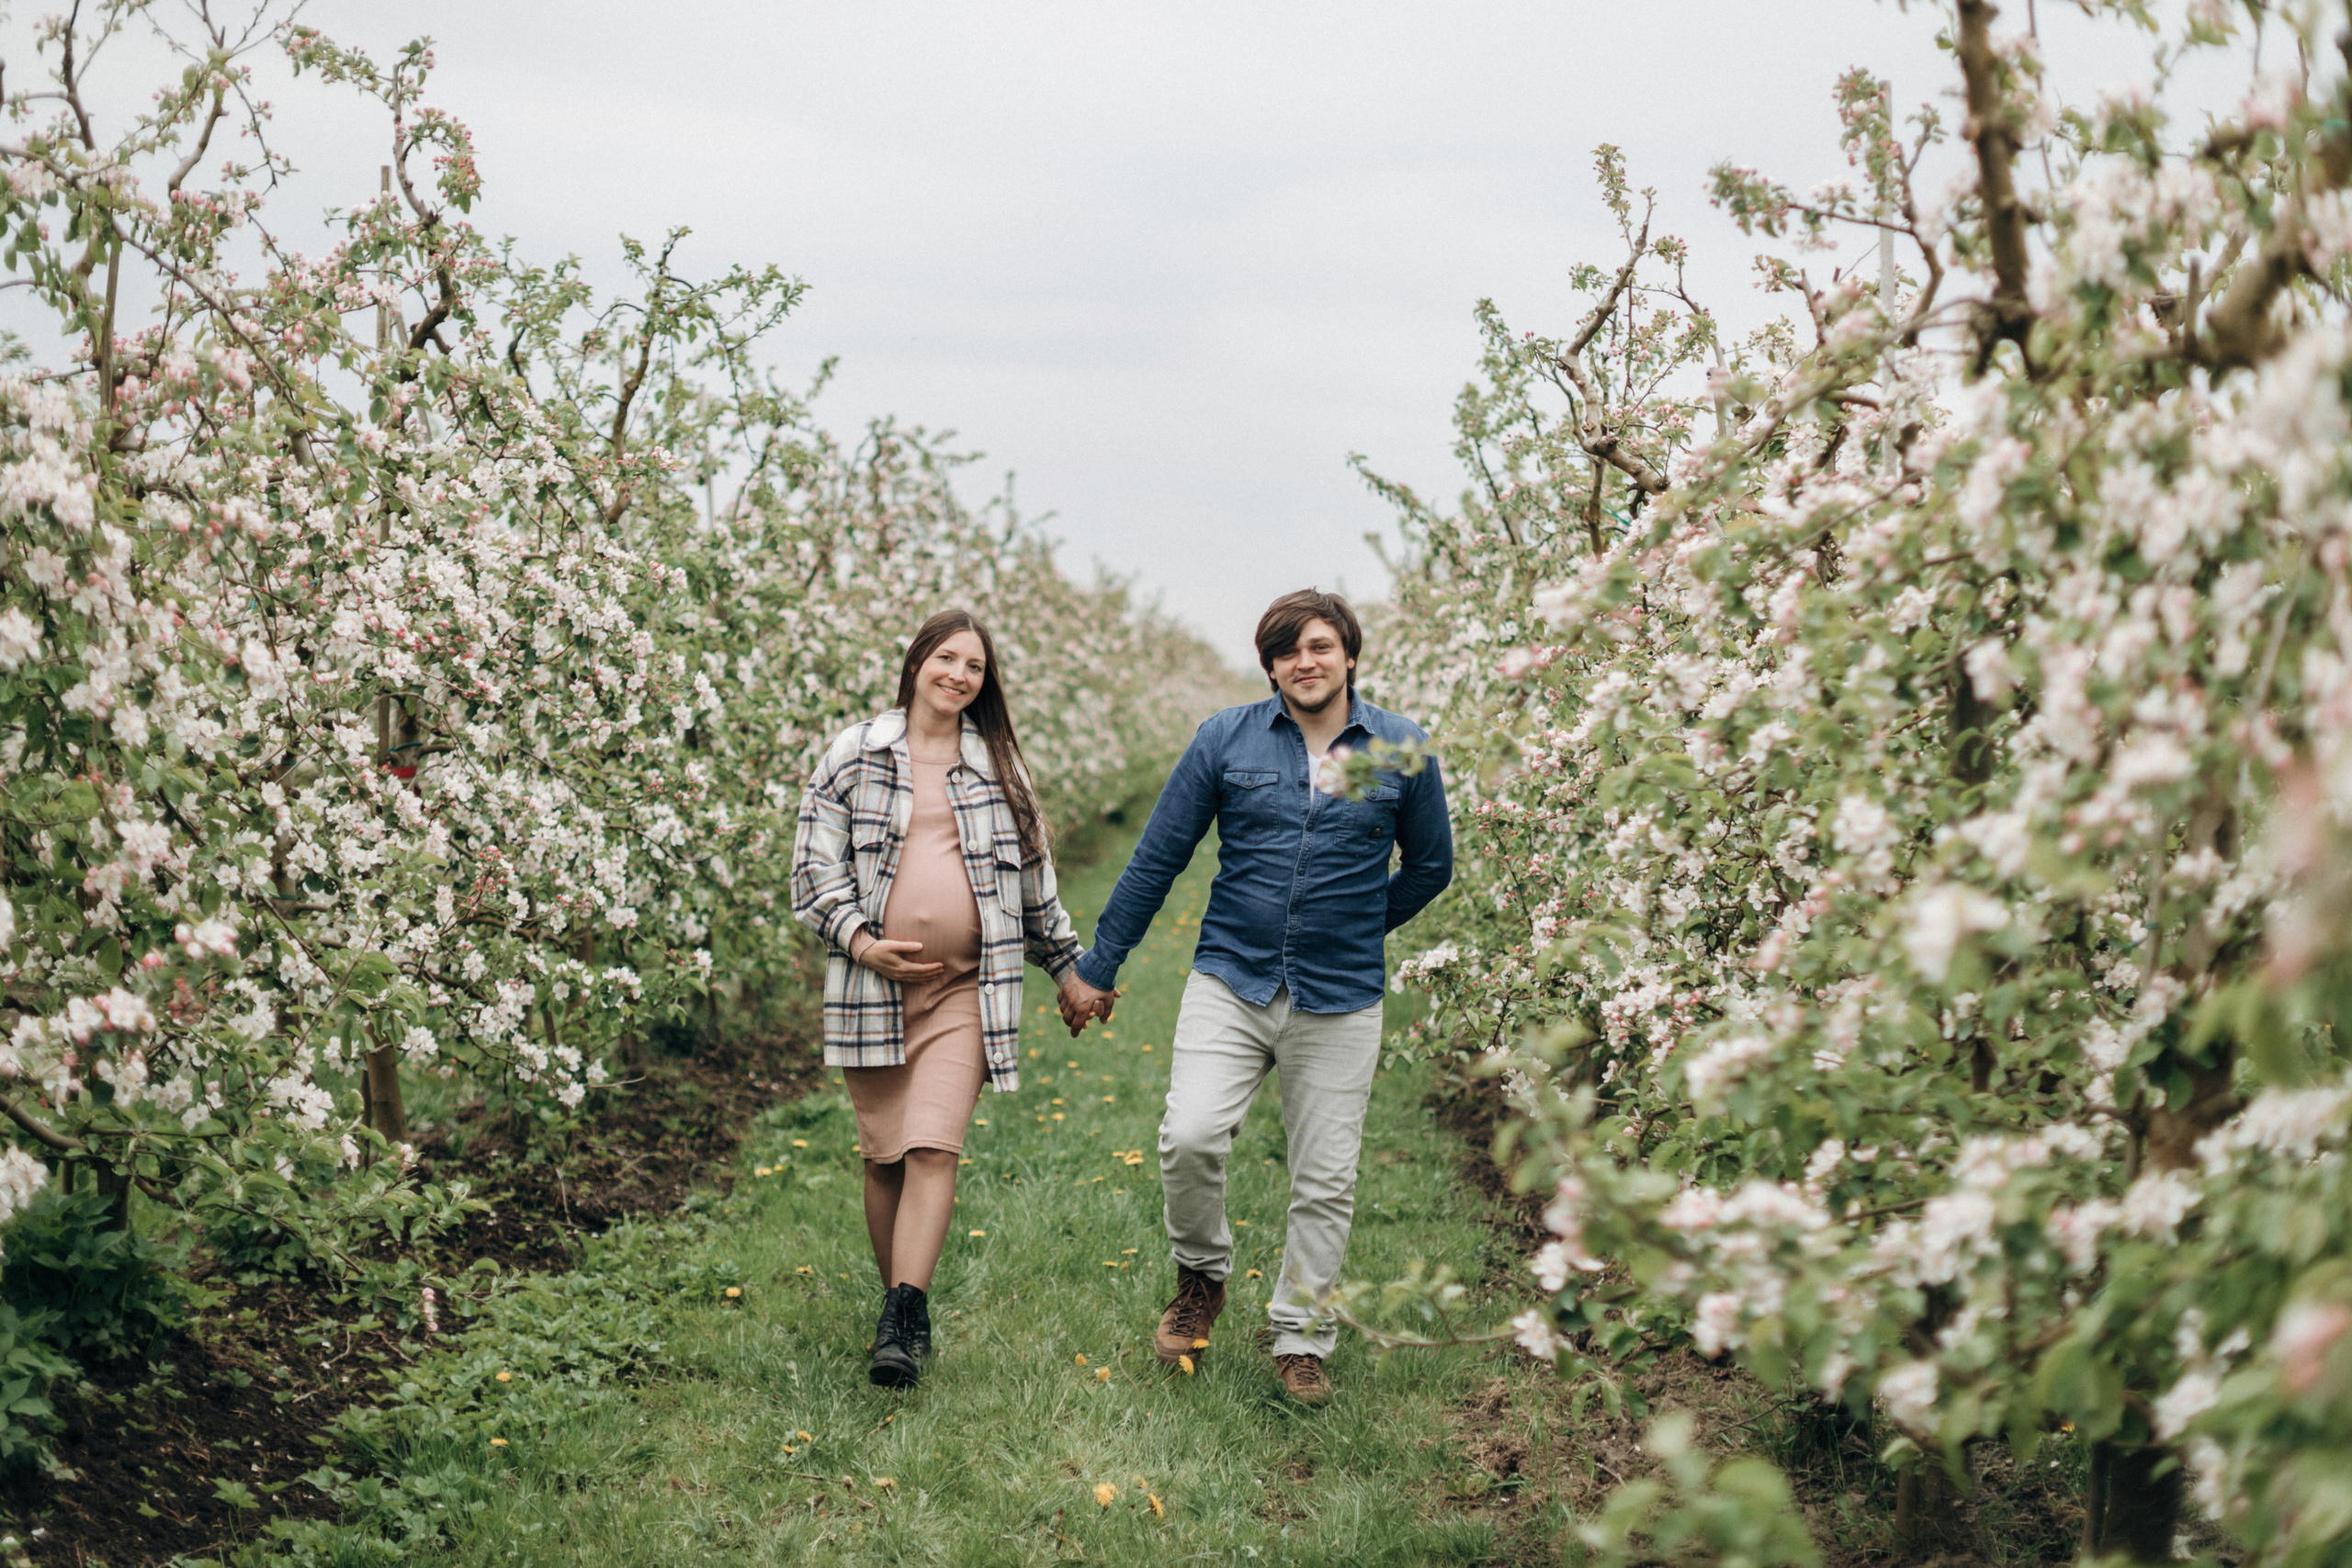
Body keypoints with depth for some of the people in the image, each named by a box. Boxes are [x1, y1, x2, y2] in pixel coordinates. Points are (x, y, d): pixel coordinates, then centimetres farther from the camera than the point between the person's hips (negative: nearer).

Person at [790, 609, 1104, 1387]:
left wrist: (1067, 966, 24)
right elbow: (814, 862, 4)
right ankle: (899, 1306, 20)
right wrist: (859, 941, -9)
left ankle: (904, 1322, -17)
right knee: (884, 1156, 5)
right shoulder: (856, 751, 6)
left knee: (934, 1148, -14)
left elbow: (1034, 876, 21)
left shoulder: (999, 765, 12)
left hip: (967, 988, 0)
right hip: (872, 984, 0)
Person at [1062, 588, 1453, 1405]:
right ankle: (1201, 1276, 12)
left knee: (1325, 1182, 5)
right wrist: (1098, 967, 7)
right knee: (1189, 1136, -17)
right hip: (1230, 982, 0)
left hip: (1340, 1003, 1)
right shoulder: (1226, 739, 0)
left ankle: (1300, 1341, 22)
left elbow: (1429, 867, 16)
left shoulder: (1403, 751, 0)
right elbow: (1158, 856, 5)